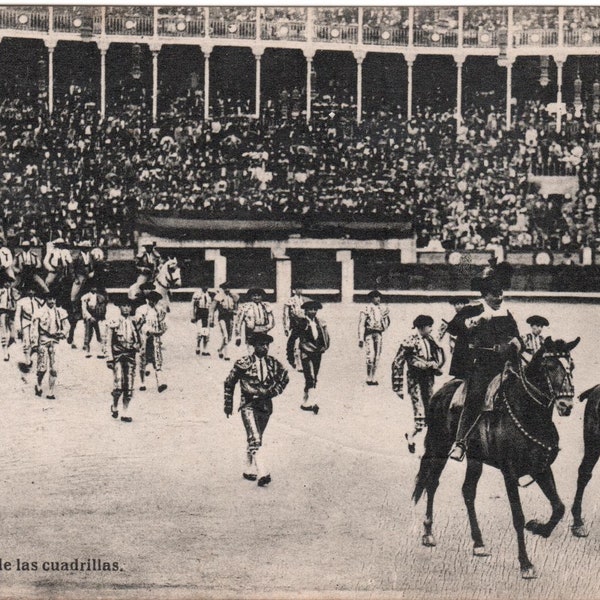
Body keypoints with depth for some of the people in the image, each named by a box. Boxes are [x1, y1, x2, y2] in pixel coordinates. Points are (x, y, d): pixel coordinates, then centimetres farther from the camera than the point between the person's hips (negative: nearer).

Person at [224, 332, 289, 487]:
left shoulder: (273, 363, 1)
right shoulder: (244, 363, -9)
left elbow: (284, 379, 14)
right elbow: (229, 383, 2)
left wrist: (271, 392, -3)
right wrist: (228, 404, 7)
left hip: (265, 405, 5)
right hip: (248, 405, -4)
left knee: (256, 440, 15)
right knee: (254, 439, -18)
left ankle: (249, 470, 30)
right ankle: (262, 473, -25)